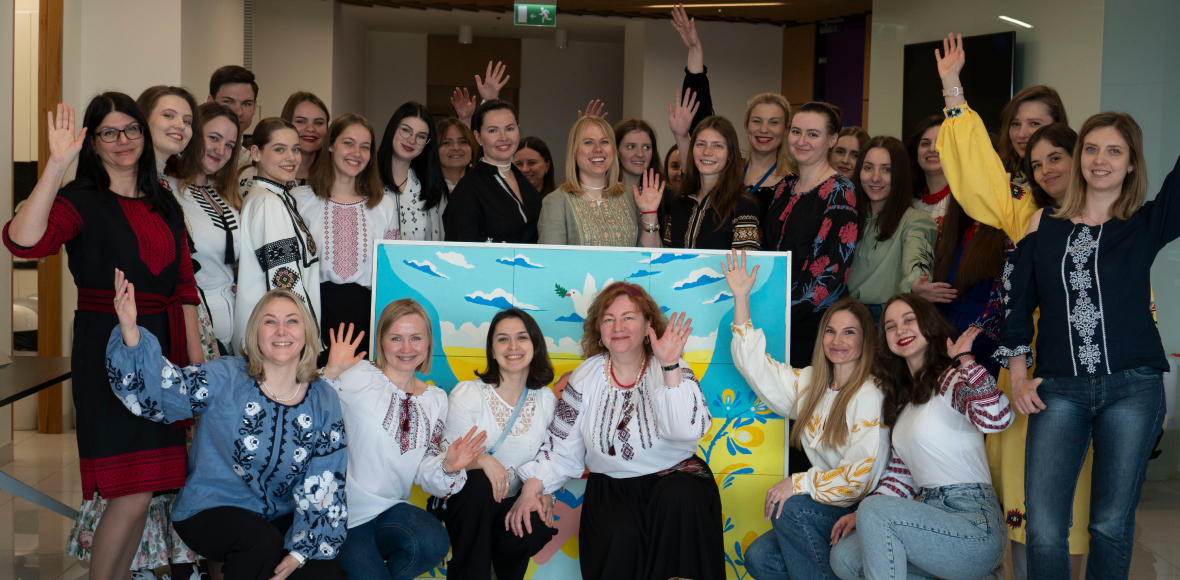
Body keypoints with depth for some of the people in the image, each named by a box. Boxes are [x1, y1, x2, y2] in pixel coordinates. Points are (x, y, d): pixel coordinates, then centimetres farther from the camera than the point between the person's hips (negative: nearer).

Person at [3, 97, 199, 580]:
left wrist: (194, 357, 11)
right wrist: (57, 164, -28)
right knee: (132, 494, -9)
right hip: (107, 353, -6)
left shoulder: (164, 204, 14)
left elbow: (184, 287, 17)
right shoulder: (81, 200, -5)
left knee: (143, 491, 9)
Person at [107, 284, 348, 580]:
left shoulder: (324, 401, -2)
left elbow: (324, 486, -4)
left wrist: (300, 552, -12)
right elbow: (154, 391, -23)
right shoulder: (225, 380, -10)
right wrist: (130, 332, -39)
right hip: (212, 511, -3)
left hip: (280, 516, 4)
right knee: (263, 542, -33)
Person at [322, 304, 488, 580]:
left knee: (434, 543, -26)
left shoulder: (436, 399, 9)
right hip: (344, 513, -4)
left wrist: (448, 468, -11)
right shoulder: (359, 377, -9)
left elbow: (424, 473, 10)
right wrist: (330, 372, -33)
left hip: (392, 508, 4)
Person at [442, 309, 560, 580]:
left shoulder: (547, 400, 3)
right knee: (479, 480, -35)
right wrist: (481, 460, -32)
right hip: (467, 501, -2)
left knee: (538, 528, -30)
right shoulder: (467, 394, -8)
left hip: (511, 504, 2)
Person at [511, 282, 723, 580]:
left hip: (673, 477, -1)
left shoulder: (672, 370, -3)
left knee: (678, 497, -34)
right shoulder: (586, 377, 4)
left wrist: (670, 366, -28)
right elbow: (561, 447, 6)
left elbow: (688, 430, -22)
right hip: (611, 486, 1)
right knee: (619, 531, -31)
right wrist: (531, 490, -8)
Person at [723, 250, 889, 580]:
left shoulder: (871, 396, -12)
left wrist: (798, 483, -15)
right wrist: (741, 297, 11)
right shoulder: (810, 385, 10)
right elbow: (753, 363, 15)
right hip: (826, 509, 7)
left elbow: (862, 476, -17)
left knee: (789, 508, -27)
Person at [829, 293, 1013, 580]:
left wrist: (964, 359, -21)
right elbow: (900, 474, 18)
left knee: (875, 510, -27)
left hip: (975, 523, -8)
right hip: (933, 519, 8)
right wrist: (861, 515, 4)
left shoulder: (952, 379, -7)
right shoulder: (901, 396, 18)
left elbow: (996, 418, -30)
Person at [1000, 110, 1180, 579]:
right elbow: (1017, 303, 11)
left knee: (1111, 522, 4)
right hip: (1058, 389, 1)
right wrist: (1019, 376, 4)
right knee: (1043, 526, -7)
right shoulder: (1044, 225, 10)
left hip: (1132, 387, -1)